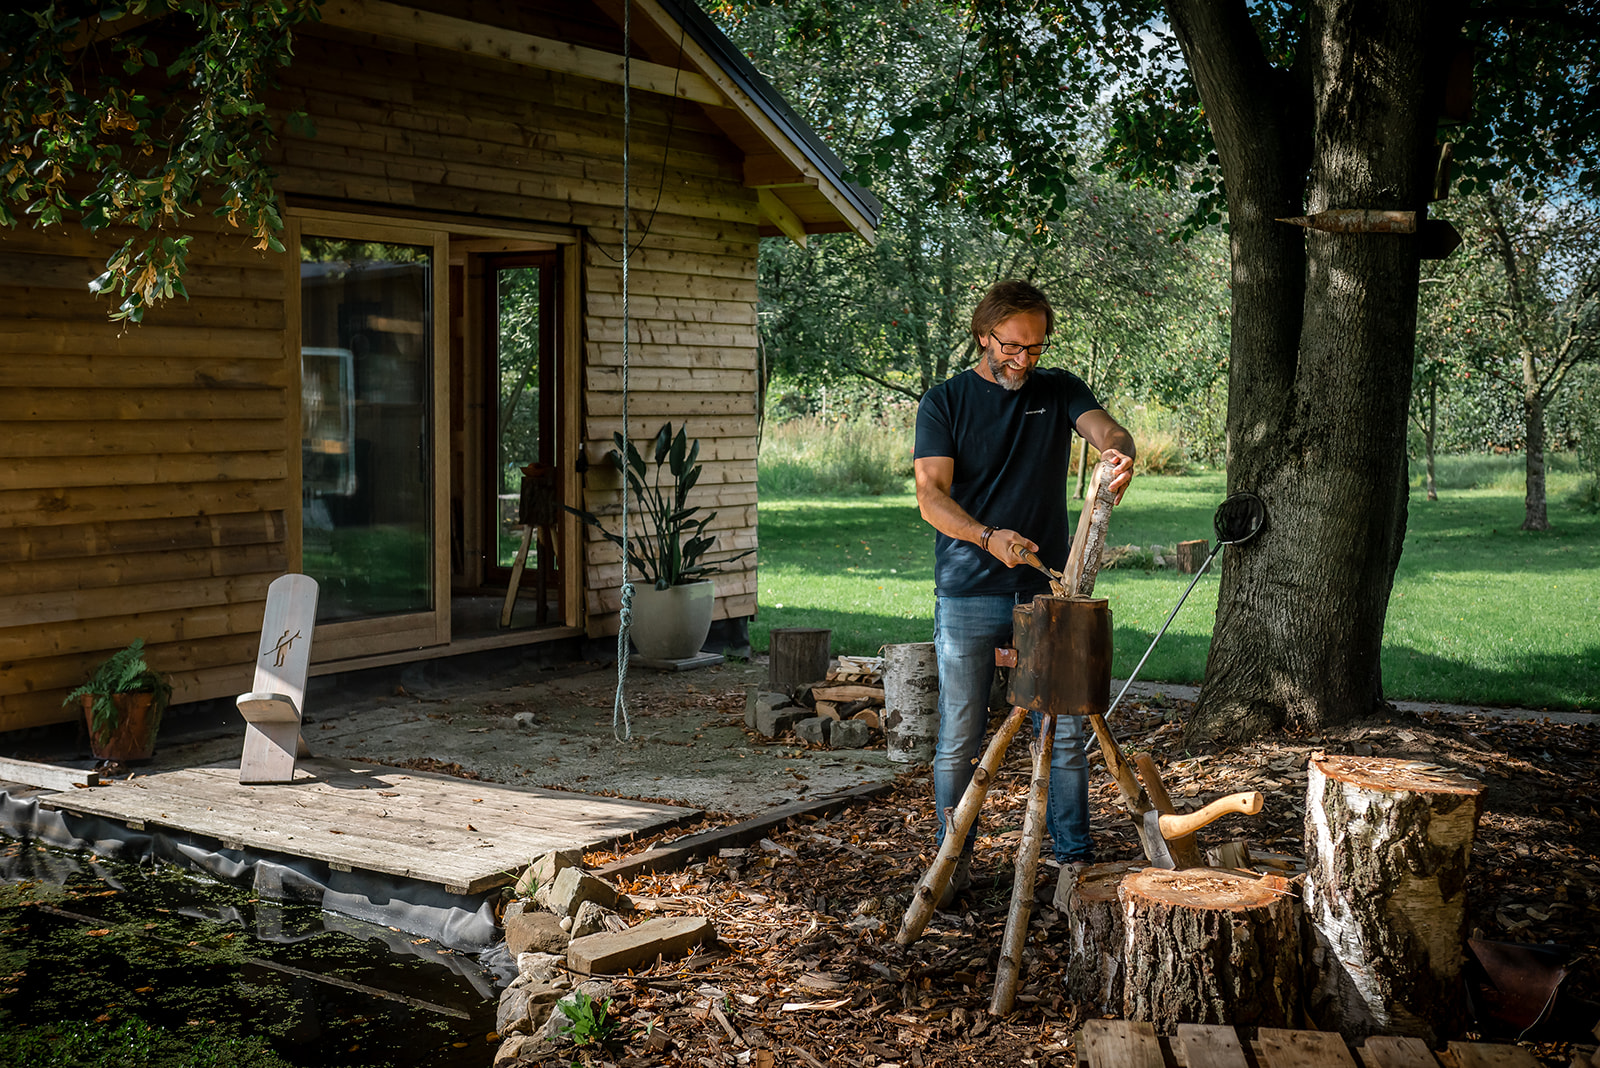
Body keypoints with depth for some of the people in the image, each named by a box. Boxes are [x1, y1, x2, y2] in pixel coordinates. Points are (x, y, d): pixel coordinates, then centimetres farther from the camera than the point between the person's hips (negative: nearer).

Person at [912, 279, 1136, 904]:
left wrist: (1118, 453, -36)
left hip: (1047, 591, 2)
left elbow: (1107, 430, -10)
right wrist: (988, 537, -27)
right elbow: (931, 496, -9)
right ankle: (954, 860, 17)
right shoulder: (944, 402, 1)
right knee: (959, 740, 3)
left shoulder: (1060, 390, 9)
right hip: (968, 595, -2)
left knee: (1064, 734, 4)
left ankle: (1075, 857, 16)